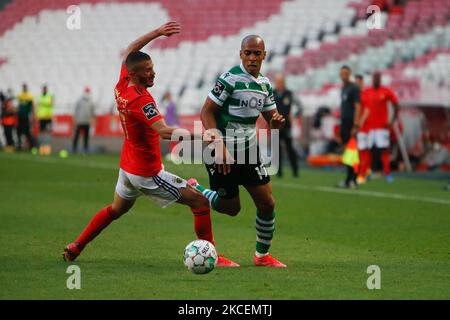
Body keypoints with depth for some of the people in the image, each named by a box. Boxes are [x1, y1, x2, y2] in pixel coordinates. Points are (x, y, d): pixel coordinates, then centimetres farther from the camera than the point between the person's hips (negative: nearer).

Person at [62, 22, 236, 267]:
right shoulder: (141, 100, -26)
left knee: (116, 209, 30)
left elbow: (129, 51, 18)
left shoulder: (121, 87, -1)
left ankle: (75, 248, 33)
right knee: (200, 203, -5)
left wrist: (156, 33, 17)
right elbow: (164, 132, -40)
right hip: (148, 173, -9)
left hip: (127, 168, 9)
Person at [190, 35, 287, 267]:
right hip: (223, 153, -7)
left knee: (267, 203, 1)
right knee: (232, 208, 3)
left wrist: (276, 122, -10)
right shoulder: (230, 79, -17)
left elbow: (270, 119, 16)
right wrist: (220, 147, -25)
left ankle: (262, 255, 18)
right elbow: (206, 112, -17)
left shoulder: (264, 84, 6)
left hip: (249, 151, 7)